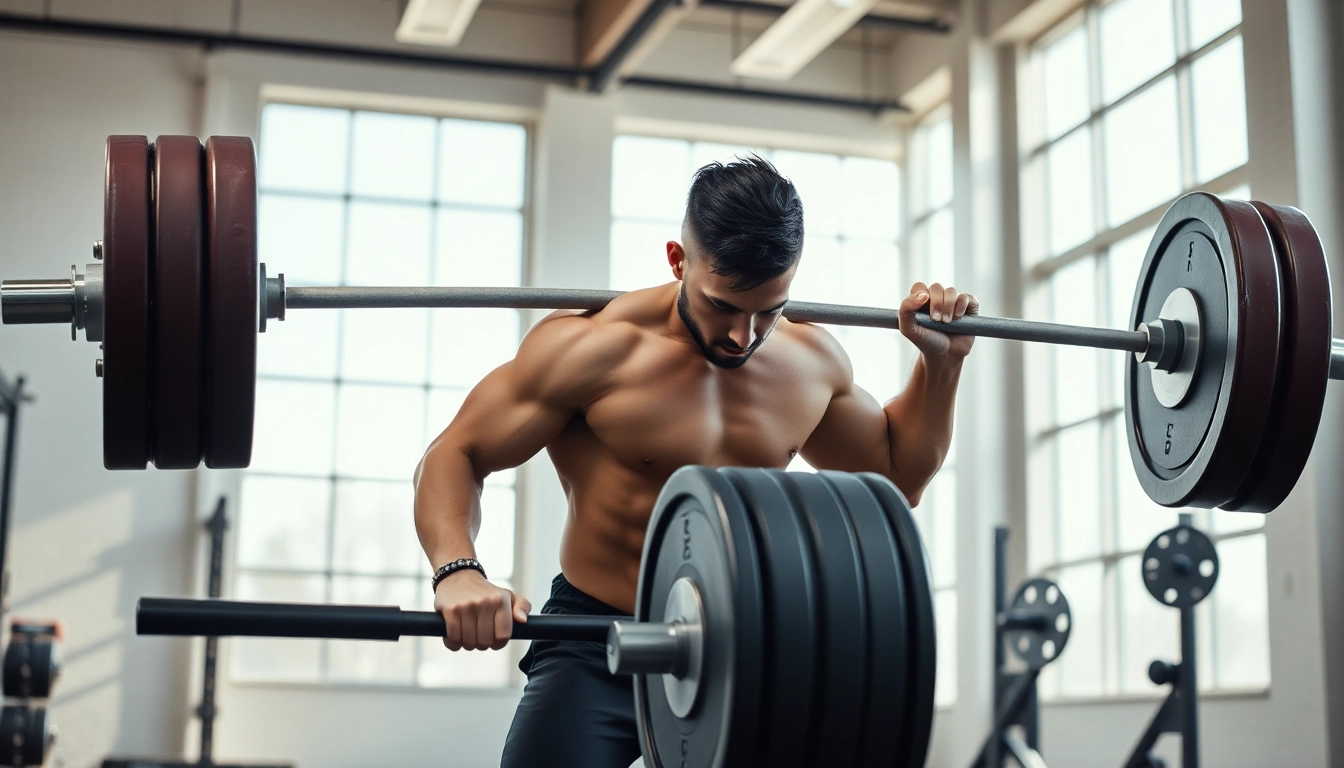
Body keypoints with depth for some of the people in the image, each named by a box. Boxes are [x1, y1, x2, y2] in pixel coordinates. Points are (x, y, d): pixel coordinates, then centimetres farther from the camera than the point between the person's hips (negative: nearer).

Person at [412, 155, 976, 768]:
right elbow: (453, 456, -10)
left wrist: (941, 360, 7)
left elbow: (894, 474, 20)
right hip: (597, 651, -4)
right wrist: (458, 571, -29)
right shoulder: (594, 349, -14)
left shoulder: (811, 362, 3)